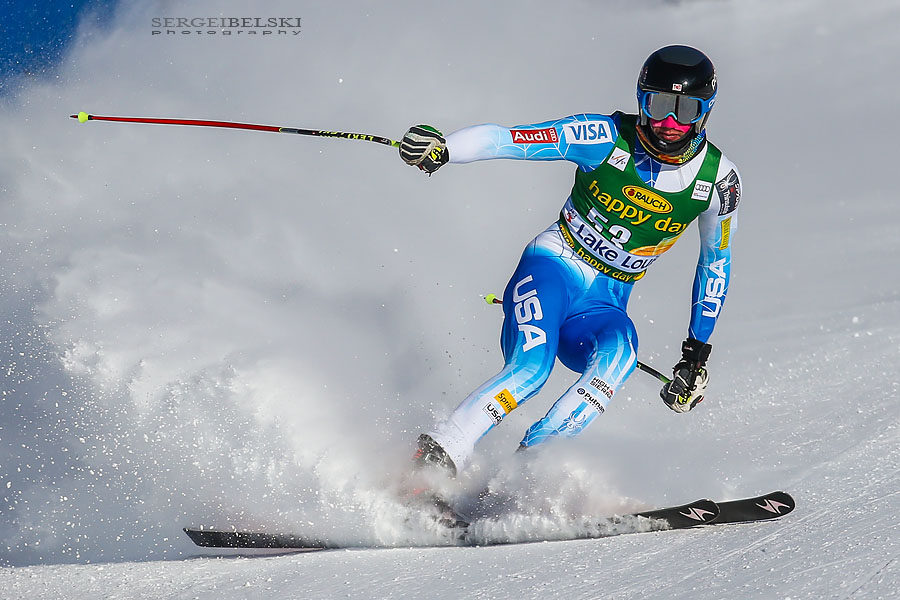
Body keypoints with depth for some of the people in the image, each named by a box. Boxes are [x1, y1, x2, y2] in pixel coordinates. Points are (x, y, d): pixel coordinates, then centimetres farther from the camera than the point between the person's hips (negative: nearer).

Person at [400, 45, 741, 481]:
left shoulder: (718, 178, -3)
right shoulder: (608, 138, -11)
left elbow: (716, 261, 12)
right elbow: (506, 139, -14)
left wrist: (698, 351, 11)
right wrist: (441, 148, -33)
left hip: (604, 305, 2)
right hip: (552, 269, -2)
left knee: (619, 354, -32)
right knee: (531, 367, -30)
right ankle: (433, 459, -25)